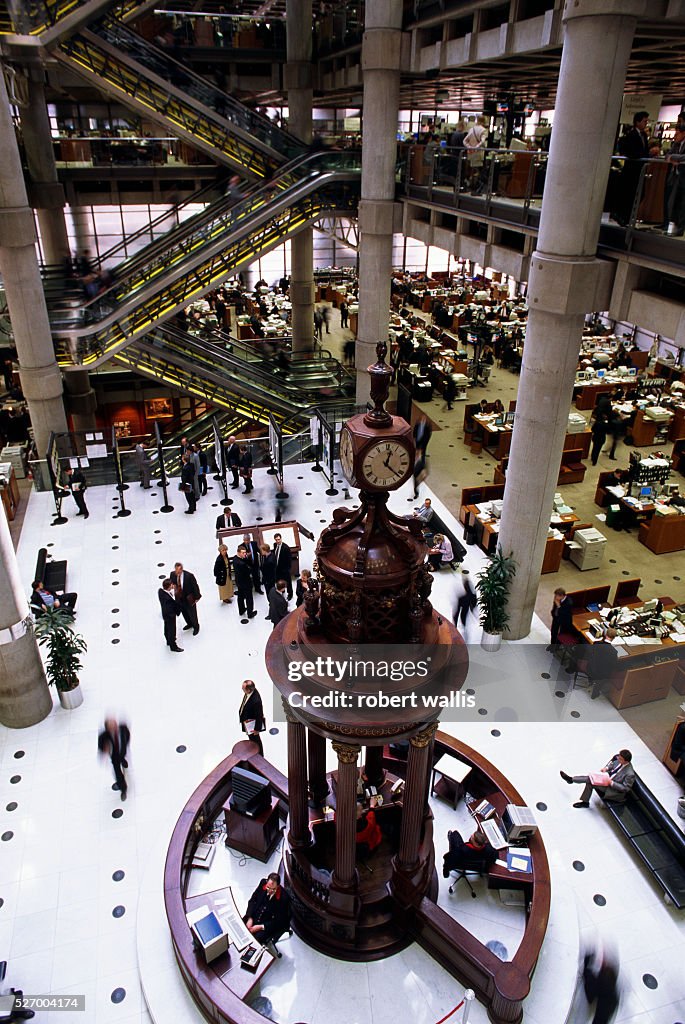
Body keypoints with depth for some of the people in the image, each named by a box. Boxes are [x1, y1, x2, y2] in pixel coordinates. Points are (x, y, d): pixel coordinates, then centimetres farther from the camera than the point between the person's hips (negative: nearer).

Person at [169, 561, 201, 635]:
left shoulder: (189, 576, -29)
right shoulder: (172, 574, -16)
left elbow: (195, 586, -18)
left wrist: (197, 597, -11)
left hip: (189, 598, -5)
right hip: (179, 598, 5)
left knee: (192, 613, 13)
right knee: (184, 612, 26)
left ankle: (196, 627, 41)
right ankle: (189, 624, 54)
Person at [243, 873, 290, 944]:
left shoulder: (283, 898, -25)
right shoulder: (263, 883, -13)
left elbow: (279, 921, -16)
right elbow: (252, 900, 1)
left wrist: (261, 927, -20)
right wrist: (250, 918, -10)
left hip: (271, 925, -4)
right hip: (254, 917, 5)